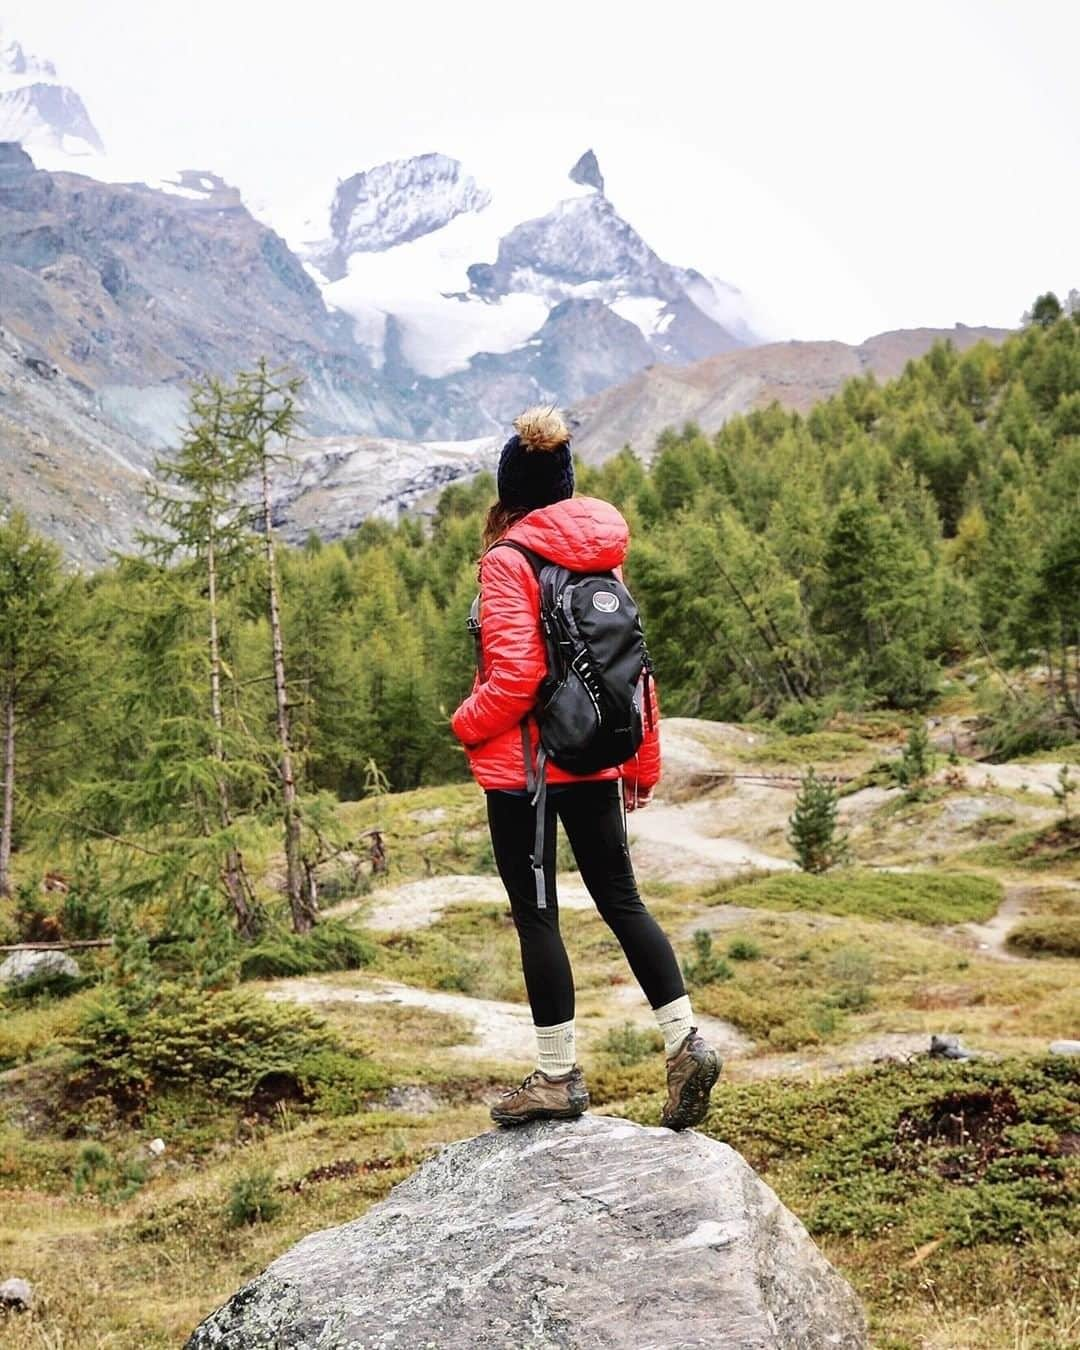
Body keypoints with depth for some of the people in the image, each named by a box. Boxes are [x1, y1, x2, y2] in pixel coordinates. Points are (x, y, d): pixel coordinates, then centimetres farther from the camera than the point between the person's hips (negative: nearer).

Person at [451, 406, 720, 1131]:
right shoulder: (603, 554, 8)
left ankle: (559, 1076, 11)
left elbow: (517, 674, -20)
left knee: (535, 913, 3)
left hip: (523, 765, -6)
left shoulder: (508, 560, -12)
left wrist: (467, 724, -2)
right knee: (621, 900, 13)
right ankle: (686, 1040, 8)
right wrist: (643, 763, 17)